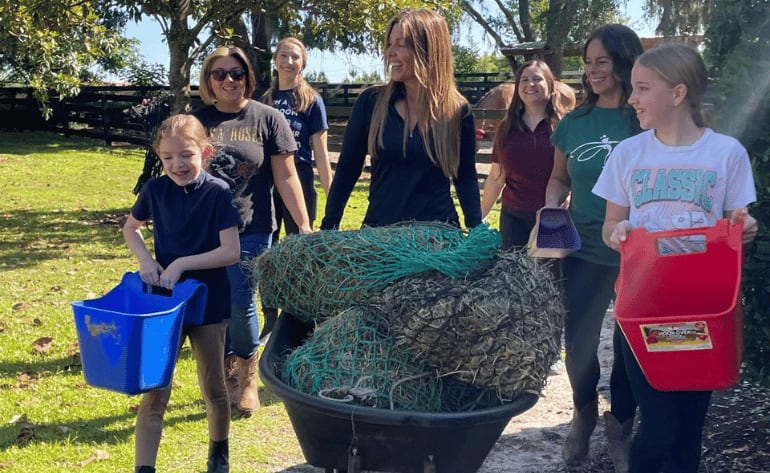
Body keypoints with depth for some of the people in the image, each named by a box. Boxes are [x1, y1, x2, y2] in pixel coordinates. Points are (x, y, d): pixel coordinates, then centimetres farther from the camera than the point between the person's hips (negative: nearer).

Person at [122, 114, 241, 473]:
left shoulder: (217, 192, -13)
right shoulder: (154, 190, -4)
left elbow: (231, 252, -16)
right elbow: (130, 228, 13)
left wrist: (181, 263, -22)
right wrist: (145, 260, -5)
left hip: (208, 303, -1)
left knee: (213, 387, 14)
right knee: (154, 392, 2)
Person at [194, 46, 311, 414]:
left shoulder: (268, 118, -1)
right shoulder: (199, 120, 6)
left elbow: (286, 177, -2)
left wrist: (305, 226, -7)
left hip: (251, 229, -3)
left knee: (241, 304, -5)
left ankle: (247, 377, 18)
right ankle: (227, 376, 26)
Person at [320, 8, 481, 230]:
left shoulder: (457, 110, -3)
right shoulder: (371, 101, -3)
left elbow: (466, 177, 4)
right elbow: (347, 169, 1)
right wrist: (328, 228, -2)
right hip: (379, 229, 1)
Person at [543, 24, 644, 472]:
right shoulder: (574, 122, 3)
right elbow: (559, 179, 14)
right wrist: (550, 211, -5)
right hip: (584, 252, 2)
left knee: (629, 344, 9)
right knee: (578, 340, 7)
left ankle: (620, 427, 32)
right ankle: (584, 413, 36)